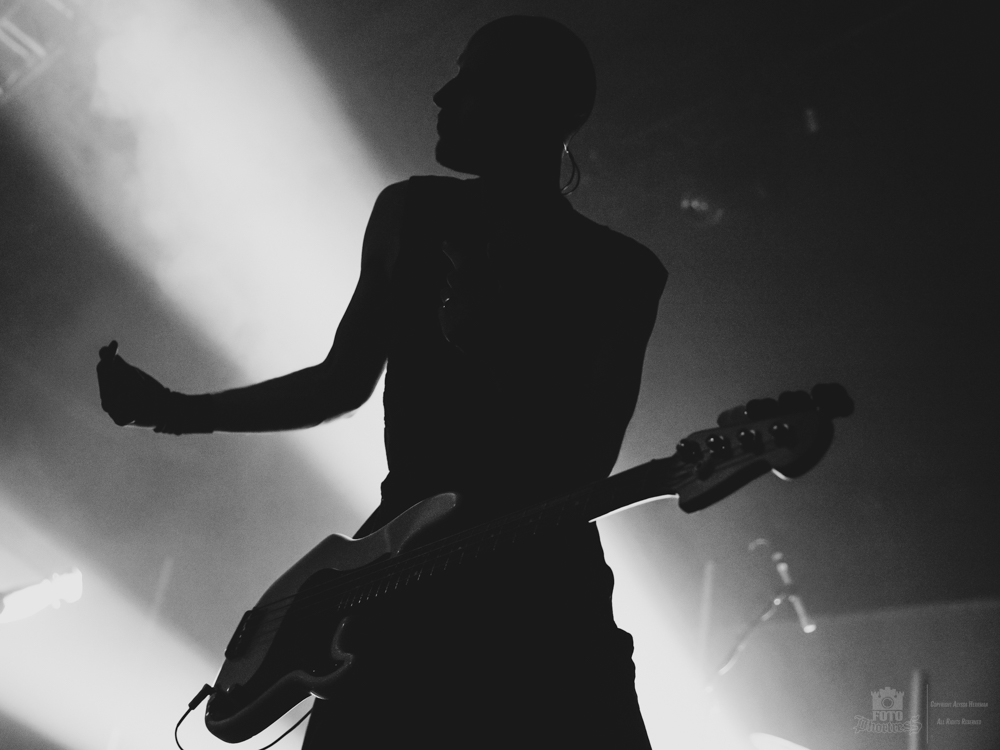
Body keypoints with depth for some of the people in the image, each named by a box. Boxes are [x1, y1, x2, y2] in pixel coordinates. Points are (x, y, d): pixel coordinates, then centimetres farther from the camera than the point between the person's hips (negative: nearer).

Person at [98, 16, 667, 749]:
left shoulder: (622, 272, -2)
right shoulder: (411, 215, 6)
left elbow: (584, 469, -7)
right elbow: (343, 382, 14)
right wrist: (177, 409, 9)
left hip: (543, 588, -2)